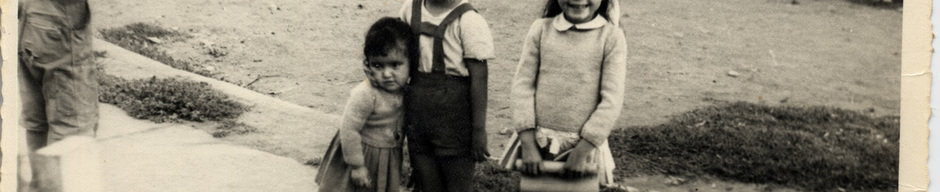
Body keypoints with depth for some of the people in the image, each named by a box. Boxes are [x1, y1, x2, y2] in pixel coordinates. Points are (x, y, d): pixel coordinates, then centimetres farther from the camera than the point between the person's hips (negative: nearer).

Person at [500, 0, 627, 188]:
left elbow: (612, 100, -7)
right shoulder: (541, 29, 1)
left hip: (584, 144, -1)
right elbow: (522, 85, -1)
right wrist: (528, 144, -10)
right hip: (538, 140, 1)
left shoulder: (611, 36, -4)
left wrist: (583, 150, -15)